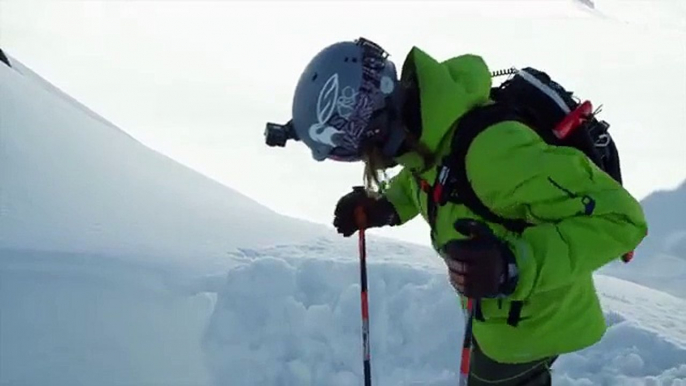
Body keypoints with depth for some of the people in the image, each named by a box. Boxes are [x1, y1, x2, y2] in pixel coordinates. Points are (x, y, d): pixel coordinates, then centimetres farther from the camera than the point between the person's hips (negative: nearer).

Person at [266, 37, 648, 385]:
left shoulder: (491, 151, -42)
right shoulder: (428, 121, -14)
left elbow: (618, 216, -37)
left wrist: (514, 264, -48)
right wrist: (386, 206, -7)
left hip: (533, 320, -8)